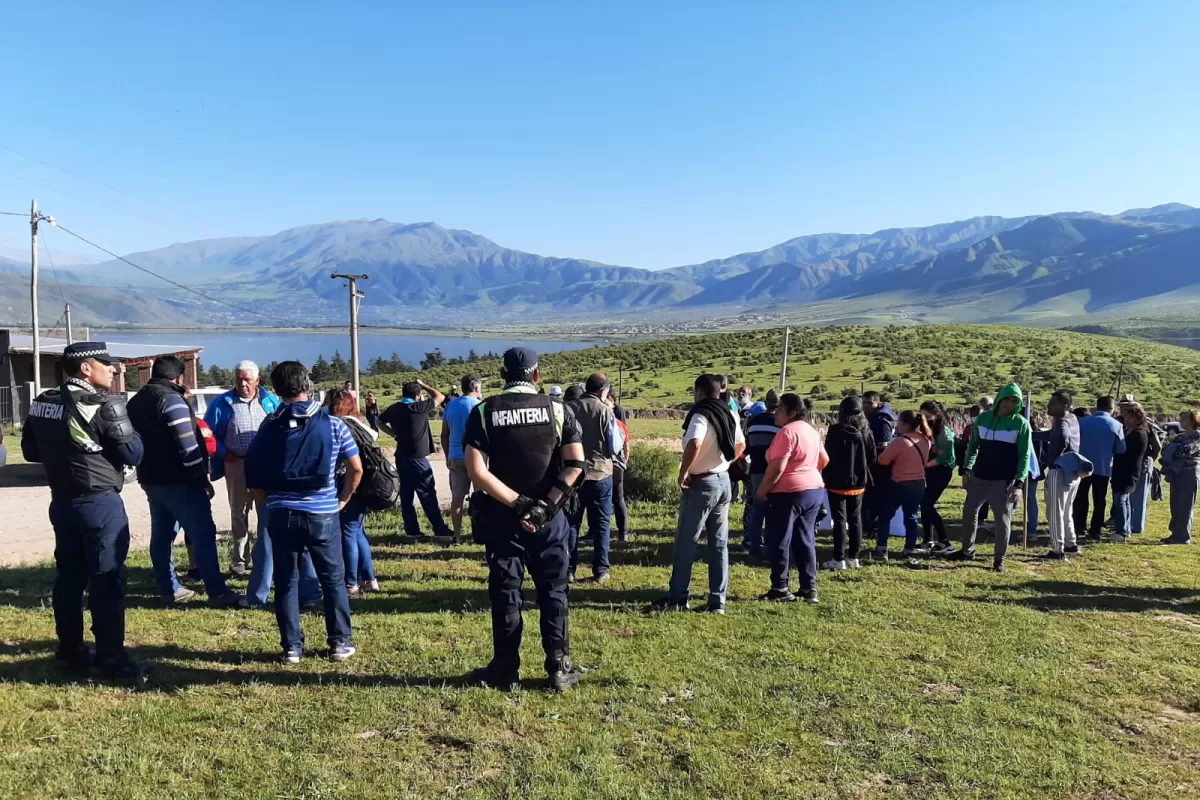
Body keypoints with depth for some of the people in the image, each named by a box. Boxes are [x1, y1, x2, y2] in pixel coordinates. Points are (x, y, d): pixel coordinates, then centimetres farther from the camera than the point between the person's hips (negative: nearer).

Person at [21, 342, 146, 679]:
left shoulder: (41, 403, 7)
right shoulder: (104, 404, -16)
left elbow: (30, 452, 16)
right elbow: (133, 454, -12)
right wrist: (126, 427, 5)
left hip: (61, 502, 8)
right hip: (100, 503, -7)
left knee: (68, 576, 15)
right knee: (107, 580, -2)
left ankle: (70, 650, 25)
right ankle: (112, 658, 3)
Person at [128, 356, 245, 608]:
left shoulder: (136, 401, 14)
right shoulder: (172, 399, -15)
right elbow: (188, 445, -20)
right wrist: (203, 478, -15)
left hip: (151, 479, 9)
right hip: (178, 480, -9)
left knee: (161, 534, 14)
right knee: (203, 534, -8)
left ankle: (168, 589, 19)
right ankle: (218, 592, -10)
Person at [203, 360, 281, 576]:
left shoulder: (271, 401, 3)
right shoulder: (222, 403, -1)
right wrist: (224, 453, -8)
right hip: (236, 465, 0)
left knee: (267, 513, 3)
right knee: (238, 512, 13)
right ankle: (238, 558, 25)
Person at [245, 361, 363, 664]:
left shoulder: (269, 427, 3)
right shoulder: (331, 423, -2)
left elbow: (253, 475, 2)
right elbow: (356, 469, 0)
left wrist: (271, 501, 15)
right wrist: (342, 500, 12)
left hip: (280, 514, 2)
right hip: (322, 514, -1)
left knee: (286, 582, 12)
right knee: (333, 579, 11)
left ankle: (291, 647, 17)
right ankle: (340, 643, 16)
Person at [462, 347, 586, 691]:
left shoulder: (484, 411, -4)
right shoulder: (558, 409, -2)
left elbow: (477, 472, -13)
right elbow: (576, 463, -12)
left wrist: (517, 503, -12)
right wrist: (546, 503, -11)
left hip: (501, 517, 0)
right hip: (549, 517, 0)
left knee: (505, 592, 10)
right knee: (553, 591, 11)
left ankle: (505, 669, 19)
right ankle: (559, 668, 16)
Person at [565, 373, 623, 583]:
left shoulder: (569, 408, -1)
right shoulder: (605, 411, -10)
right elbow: (614, 447, -9)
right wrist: (621, 440, 12)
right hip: (600, 473, -2)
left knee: (571, 522, 10)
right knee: (600, 523, 9)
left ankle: (568, 569, 11)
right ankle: (600, 570, 11)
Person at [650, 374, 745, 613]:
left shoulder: (701, 415, -16)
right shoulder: (730, 415, 10)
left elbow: (694, 444, -34)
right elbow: (740, 446, 22)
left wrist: (683, 473, -22)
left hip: (701, 484, -8)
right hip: (723, 482, 8)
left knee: (685, 543, 3)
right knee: (719, 544, 10)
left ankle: (677, 598, 9)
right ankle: (717, 601, 12)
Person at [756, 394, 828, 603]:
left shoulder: (787, 432, -15)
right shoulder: (811, 431, 13)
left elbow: (777, 468, -20)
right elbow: (824, 460, 24)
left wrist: (761, 492, -12)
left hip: (789, 492, -9)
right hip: (814, 490, 9)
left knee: (779, 542, 1)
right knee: (805, 541, 12)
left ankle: (781, 589, 5)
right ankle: (809, 589, 15)